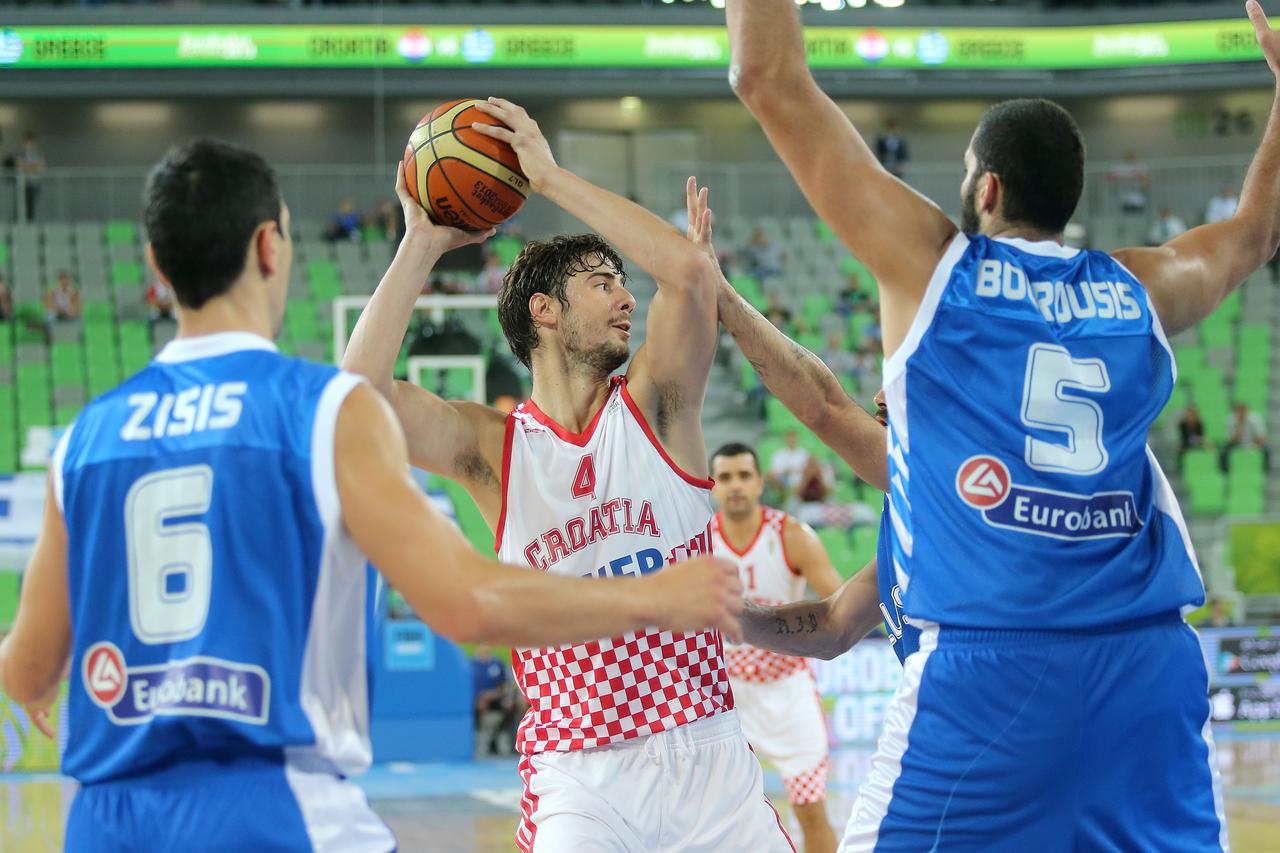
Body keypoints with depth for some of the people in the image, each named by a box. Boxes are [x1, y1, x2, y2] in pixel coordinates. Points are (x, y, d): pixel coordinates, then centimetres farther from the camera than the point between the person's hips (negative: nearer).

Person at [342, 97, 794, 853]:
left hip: (706, 756, 1)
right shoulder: (492, 447, 3)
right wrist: (421, 247, -7)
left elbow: (692, 269, -13)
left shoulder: (655, 407, 4)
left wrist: (551, 178, -10)